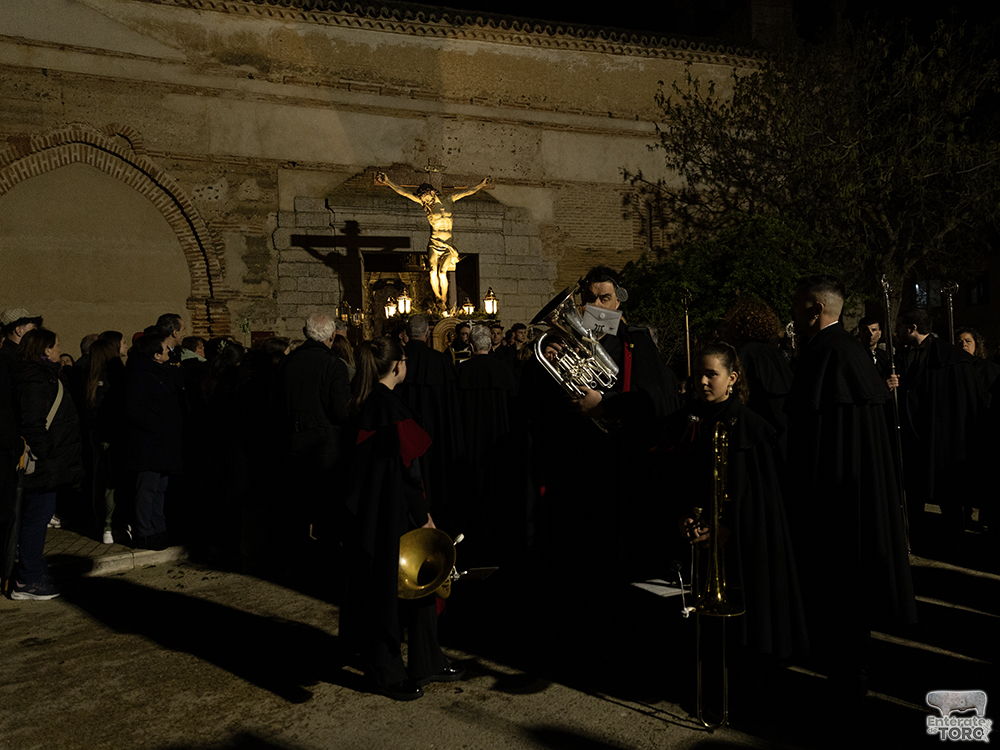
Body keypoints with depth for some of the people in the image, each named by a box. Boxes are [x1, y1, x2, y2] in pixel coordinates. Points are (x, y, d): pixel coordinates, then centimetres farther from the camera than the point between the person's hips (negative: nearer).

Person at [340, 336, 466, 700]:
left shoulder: (366, 402, 8)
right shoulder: (389, 404, -20)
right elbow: (403, 464, -21)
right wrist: (422, 514, -12)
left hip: (374, 506, 9)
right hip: (391, 513, -9)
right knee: (391, 587, 4)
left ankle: (428, 663, 27)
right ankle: (387, 674, 19)